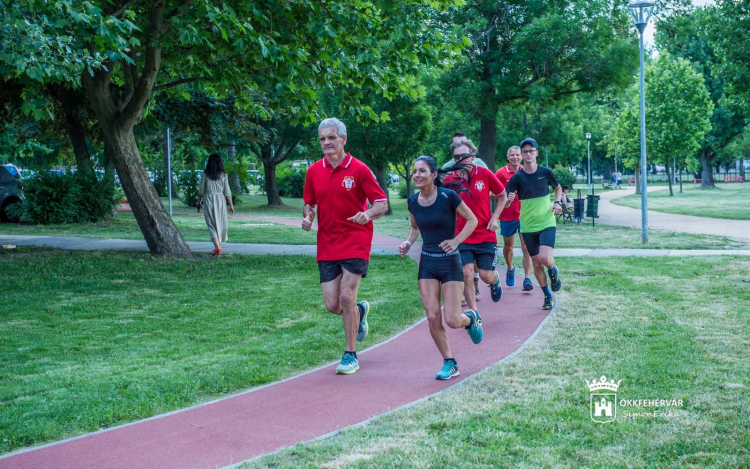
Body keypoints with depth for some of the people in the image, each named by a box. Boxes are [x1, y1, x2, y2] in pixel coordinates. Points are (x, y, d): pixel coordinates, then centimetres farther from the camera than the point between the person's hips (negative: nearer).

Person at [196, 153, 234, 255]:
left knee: (212, 224, 0)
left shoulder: (205, 174, -1)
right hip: (221, 200, 1)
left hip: (209, 200, -1)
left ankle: (217, 247, -14)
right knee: (221, 223, 14)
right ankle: (218, 245, 22)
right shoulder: (223, 175, 1)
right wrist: (231, 204, 6)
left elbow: (201, 190, 2)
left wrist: (199, 201, 17)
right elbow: (227, 192, 0)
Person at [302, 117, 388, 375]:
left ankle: (351, 355, 6)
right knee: (332, 304, 0)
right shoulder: (314, 171, 5)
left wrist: (368, 214, -28)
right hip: (327, 245, 4)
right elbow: (309, 203, 17)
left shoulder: (359, 169, -7)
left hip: (356, 242, -4)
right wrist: (307, 217, -6)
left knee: (346, 297, -11)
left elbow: (382, 203, -6)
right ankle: (360, 311, 36)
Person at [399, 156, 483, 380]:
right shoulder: (413, 201, 0)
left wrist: (456, 241, -18)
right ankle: (449, 363, 13)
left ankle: (471, 318, 31)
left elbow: (472, 220, -5)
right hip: (427, 263, 4)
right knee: (432, 317, -3)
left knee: (452, 320, -6)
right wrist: (408, 242, -2)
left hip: (450, 263, -4)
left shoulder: (448, 196, -15)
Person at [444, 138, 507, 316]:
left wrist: (495, 218, -2)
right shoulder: (450, 180, -6)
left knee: (486, 275, 0)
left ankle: (495, 281, 39)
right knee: (466, 273, -9)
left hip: (485, 235, 0)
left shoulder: (485, 174, -6)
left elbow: (502, 195, 8)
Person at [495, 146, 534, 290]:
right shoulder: (501, 173, -4)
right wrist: (506, 198, -20)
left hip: (524, 215, 0)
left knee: (526, 248, -8)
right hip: (507, 216, 0)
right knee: (508, 246, 16)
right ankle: (510, 268, 42)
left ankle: (527, 279, -9)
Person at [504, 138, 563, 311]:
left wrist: (557, 202, -2)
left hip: (547, 223, -1)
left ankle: (553, 271, 14)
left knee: (545, 258, -22)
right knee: (536, 263, 8)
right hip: (528, 226, 1)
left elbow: (558, 188, 16)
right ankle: (548, 295, 26)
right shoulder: (517, 178, -5)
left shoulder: (546, 172, -3)